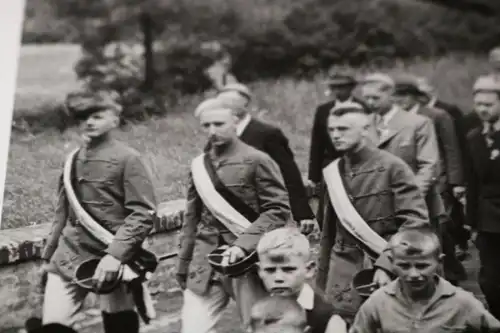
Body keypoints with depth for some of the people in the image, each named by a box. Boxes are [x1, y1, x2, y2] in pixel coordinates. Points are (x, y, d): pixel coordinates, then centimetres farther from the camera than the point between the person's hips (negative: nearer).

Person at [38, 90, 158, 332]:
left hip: (110, 260, -5)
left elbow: (143, 214, -13)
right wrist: (48, 256, 21)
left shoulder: (128, 159, -6)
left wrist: (115, 254, -22)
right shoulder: (73, 160, 12)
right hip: (68, 259, 5)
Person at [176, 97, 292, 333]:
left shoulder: (257, 161, -5)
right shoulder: (198, 165, 12)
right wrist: (183, 265, 15)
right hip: (205, 265, 4)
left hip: (249, 262, -4)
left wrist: (243, 244, -21)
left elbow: (279, 210, -11)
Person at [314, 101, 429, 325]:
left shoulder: (391, 167, -7)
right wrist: (321, 281, 16)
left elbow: (415, 221, -13)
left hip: (383, 272, -4)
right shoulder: (332, 172, 9)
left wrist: (387, 264, -20)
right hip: (343, 274, 4)